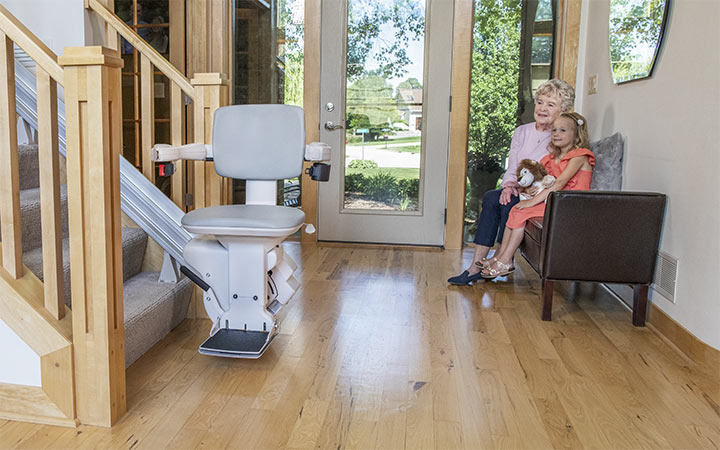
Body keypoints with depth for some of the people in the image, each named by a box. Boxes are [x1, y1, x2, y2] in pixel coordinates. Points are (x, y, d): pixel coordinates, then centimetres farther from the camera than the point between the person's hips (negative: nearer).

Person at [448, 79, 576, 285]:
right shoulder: (521, 132, 13)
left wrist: (520, 186, -21)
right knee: (491, 197, -25)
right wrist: (509, 185, -13)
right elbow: (511, 171, 10)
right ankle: (477, 264, -26)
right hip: (518, 192, 5)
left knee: (510, 203, -32)